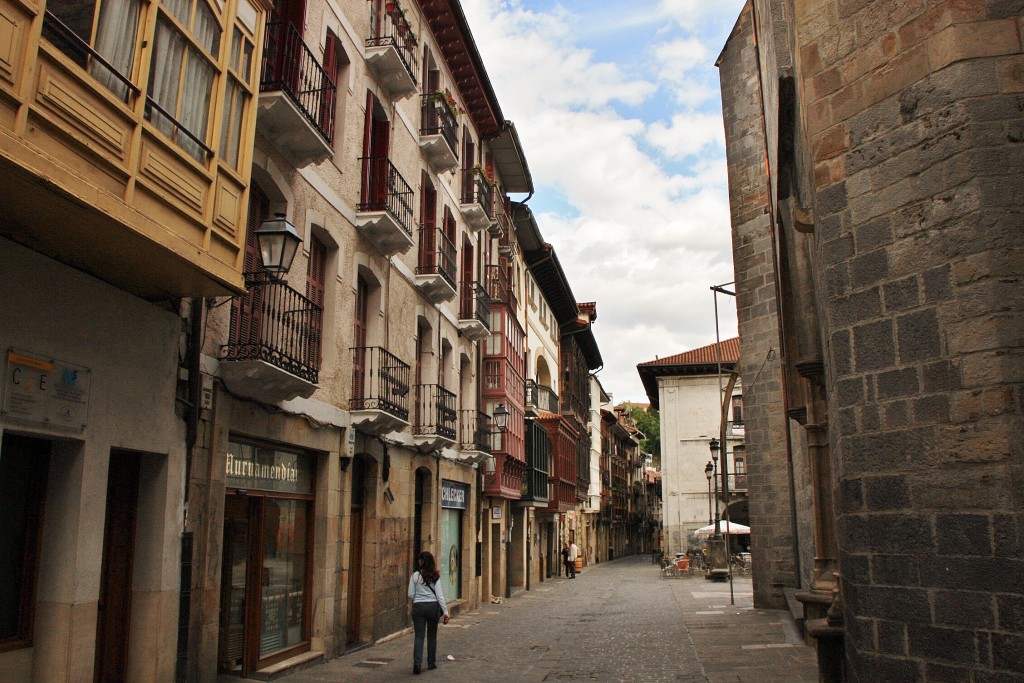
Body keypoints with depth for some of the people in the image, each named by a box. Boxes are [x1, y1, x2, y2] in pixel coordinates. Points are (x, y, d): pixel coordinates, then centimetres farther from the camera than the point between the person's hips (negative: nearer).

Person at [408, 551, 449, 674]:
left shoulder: (415, 575, -5)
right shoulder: (435, 576, -2)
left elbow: (411, 595, -3)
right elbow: (439, 595, -5)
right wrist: (445, 612, -2)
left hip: (418, 607, -1)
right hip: (433, 606, 1)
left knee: (419, 636, 1)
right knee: (432, 635, 14)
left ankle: (417, 663, -13)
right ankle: (431, 663, 21)